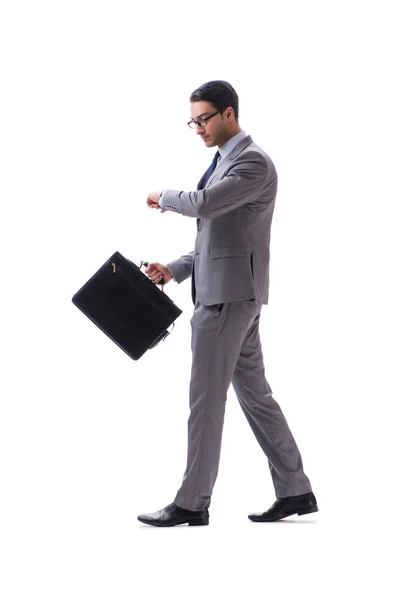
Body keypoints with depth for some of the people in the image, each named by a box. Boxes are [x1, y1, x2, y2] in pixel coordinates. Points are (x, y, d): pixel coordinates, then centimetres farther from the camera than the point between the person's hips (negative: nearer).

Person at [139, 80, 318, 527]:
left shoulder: (254, 162, -13)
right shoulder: (223, 162, 19)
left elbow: (202, 204, -28)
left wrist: (165, 197, -7)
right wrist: (175, 270, 10)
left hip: (230, 294, -10)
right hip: (226, 291, 10)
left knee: (206, 397, -6)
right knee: (254, 393, 11)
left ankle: (193, 503, 1)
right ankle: (295, 490, 17)